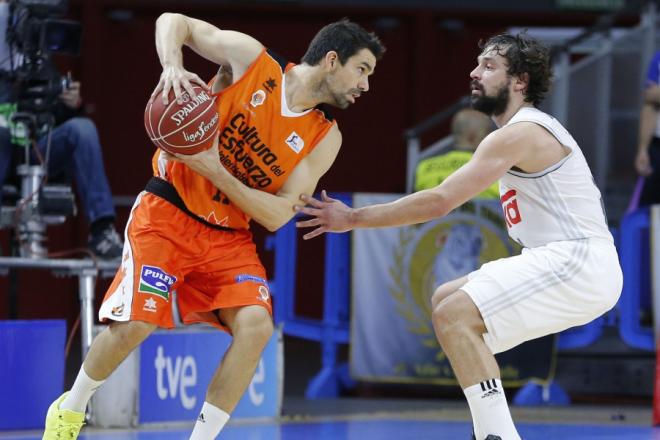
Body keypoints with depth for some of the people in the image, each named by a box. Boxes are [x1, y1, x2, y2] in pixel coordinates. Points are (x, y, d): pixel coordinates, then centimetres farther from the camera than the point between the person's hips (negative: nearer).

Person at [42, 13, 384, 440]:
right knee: (134, 324, -14)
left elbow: (278, 215, -9)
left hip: (230, 239, 3)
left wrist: (214, 171, -23)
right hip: (167, 212, -3)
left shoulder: (324, 139, -2)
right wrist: (172, 67, -22)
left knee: (256, 325, -20)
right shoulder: (250, 59, -9)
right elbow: (173, 22, 0)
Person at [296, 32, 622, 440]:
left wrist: (352, 218, -14)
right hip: (565, 258, 10)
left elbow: (438, 201, -18)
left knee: (454, 316, -19)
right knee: (447, 300, 14)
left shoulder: (518, 135, -14)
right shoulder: (532, 130, 18)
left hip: (579, 265, -10)